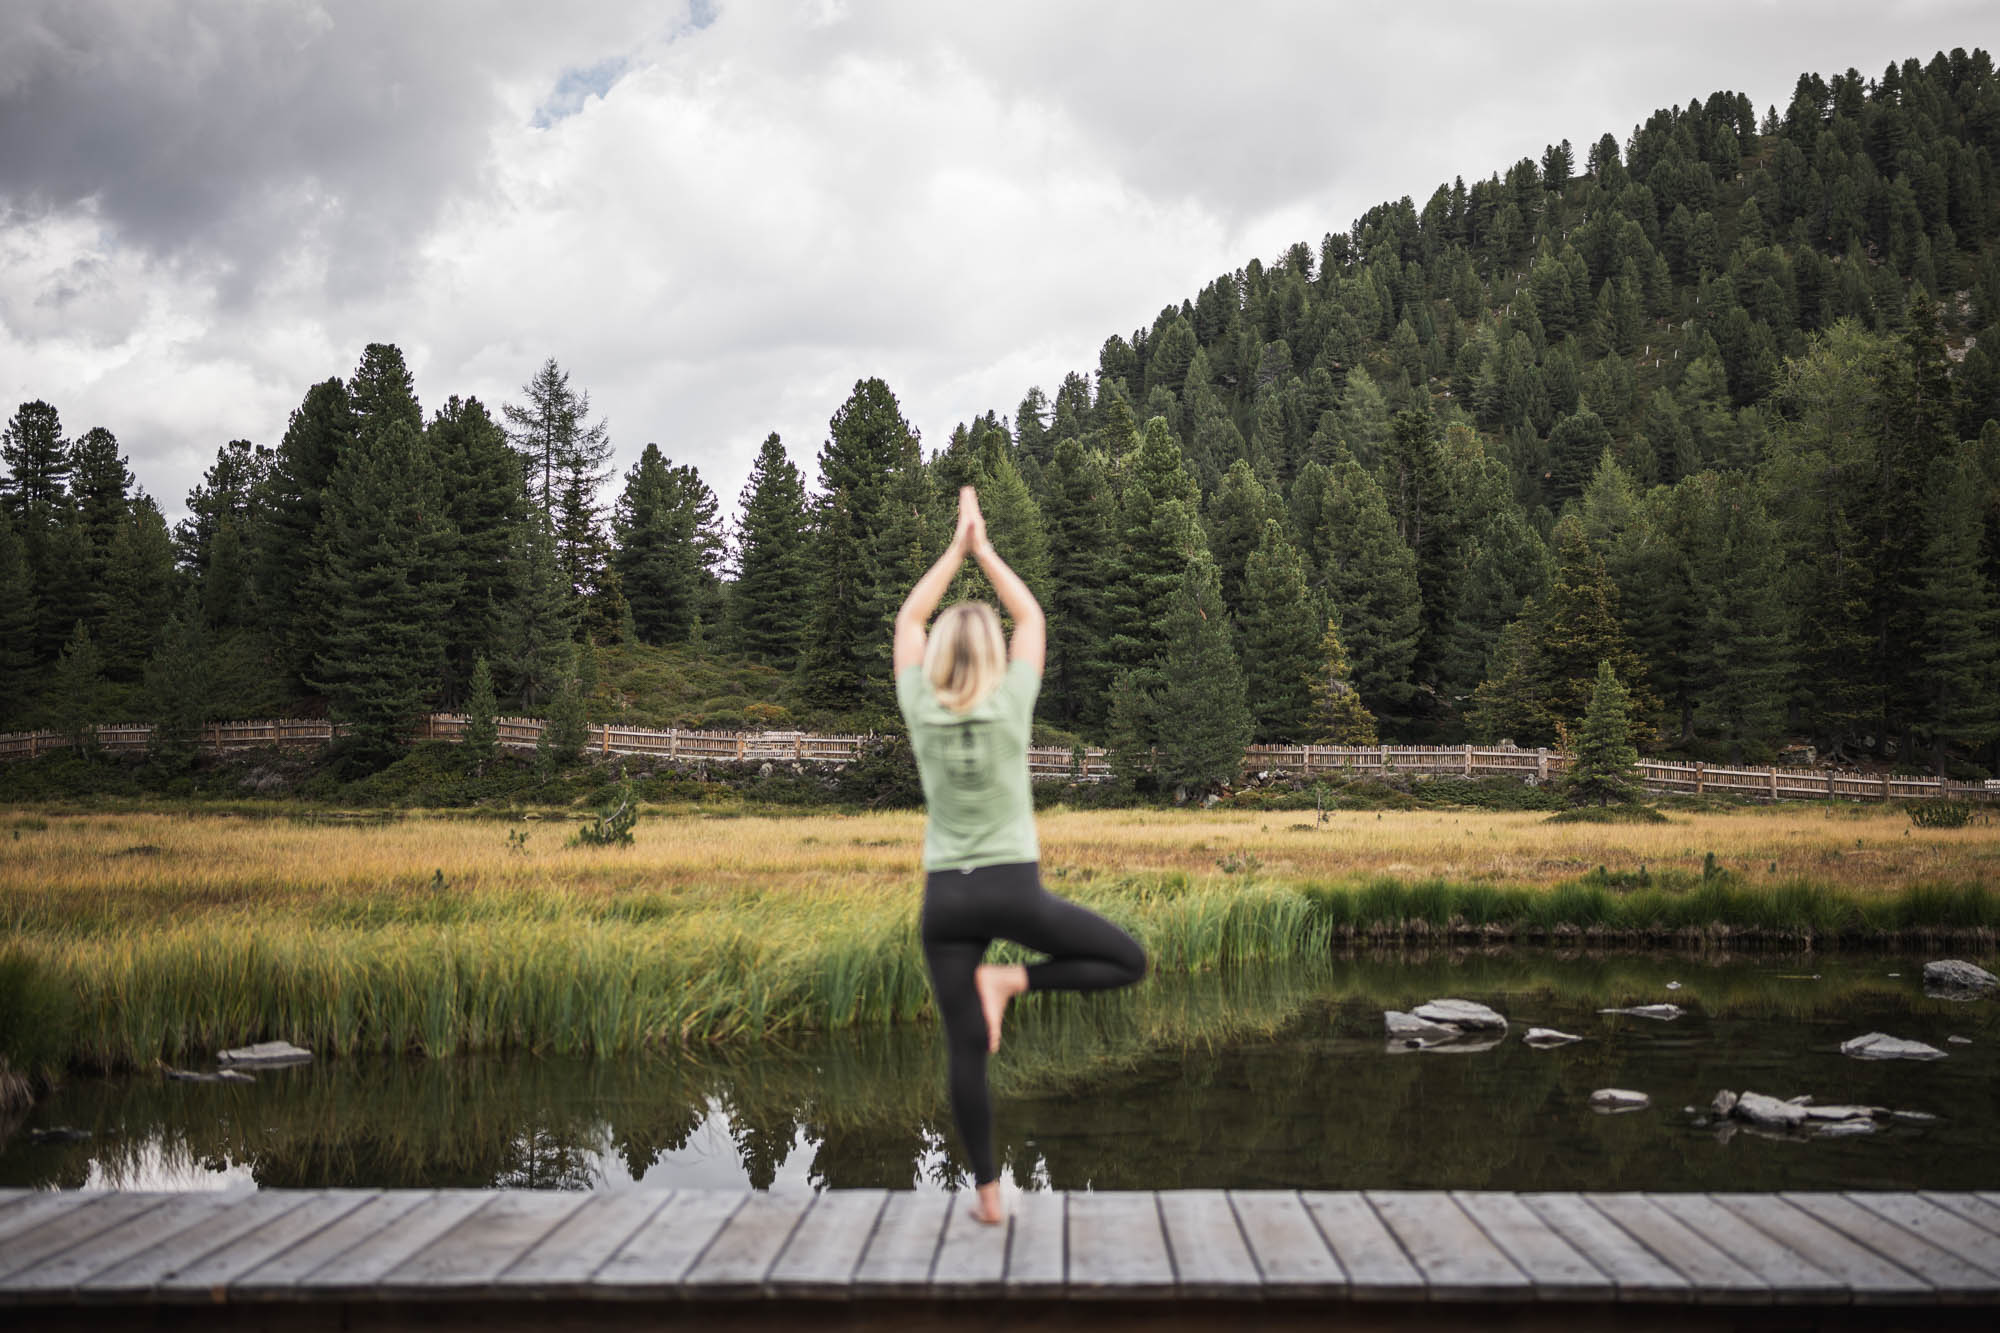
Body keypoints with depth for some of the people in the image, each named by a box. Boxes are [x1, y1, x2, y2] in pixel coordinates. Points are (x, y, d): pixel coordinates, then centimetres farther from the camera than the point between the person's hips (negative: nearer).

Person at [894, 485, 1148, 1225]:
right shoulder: (1010, 705, -6)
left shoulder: (921, 710, -2)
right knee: (1129, 960, 12)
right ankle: (1011, 981, -7)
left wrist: (956, 547, 16)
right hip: (1015, 891, -3)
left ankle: (988, 1191, 8)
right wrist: (983, 549, 16)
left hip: (946, 898, 3)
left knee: (965, 1050, 6)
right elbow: (1032, 617, 9)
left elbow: (908, 620, 12)